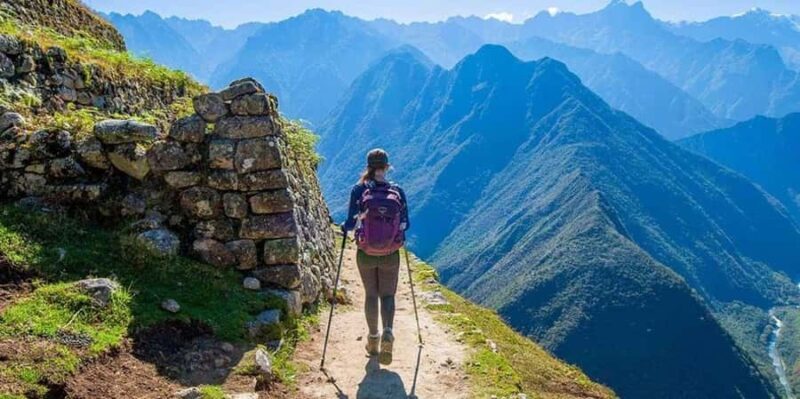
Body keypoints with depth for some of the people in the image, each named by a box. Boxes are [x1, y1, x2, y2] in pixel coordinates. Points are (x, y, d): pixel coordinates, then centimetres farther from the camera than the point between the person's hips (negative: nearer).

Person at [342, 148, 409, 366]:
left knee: (371, 295, 18)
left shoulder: (359, 190, -10)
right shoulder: (398, 192, -5)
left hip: (366, 254, 0)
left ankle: (373, 339, 27)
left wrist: (344, 227, 12)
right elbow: (405, 224, 0)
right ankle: (387, 333, -9)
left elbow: (351, 223, -10)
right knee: (387, 295, 14)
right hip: (391, 256, 0)